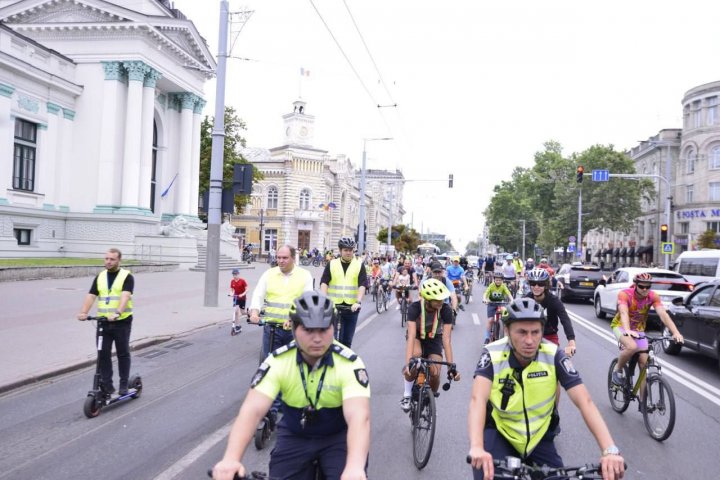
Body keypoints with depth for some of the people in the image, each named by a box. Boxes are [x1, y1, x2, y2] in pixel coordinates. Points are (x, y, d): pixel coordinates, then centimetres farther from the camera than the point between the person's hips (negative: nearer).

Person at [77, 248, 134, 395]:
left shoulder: (127, 277, -4)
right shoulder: (100, 277, 11)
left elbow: (125, 296, -19)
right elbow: (91, 296, 1)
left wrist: (118, 313, -34)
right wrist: (83, 312, -15)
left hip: (122, 322, -4)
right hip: (103, 322, 4)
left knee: (123, 353, 5)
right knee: (103, 354, 5)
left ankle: (124, 384, 16)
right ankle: (107, 384, 16)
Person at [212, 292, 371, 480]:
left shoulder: (349, 364, -25)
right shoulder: (277, 362, -20)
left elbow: (359, 417, -38)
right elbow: (252, 410, -30)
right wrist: (230, 459, -46)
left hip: (338, 436, -2)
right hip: (294, 436, 2)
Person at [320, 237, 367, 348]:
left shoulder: (359, 265, 3)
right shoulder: (331, 265, 4)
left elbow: (362, 285, -5)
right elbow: (324, 283, -3)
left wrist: (358, 301, -19)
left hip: (352, 308, 1)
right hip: (334, 307, -1)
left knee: (347, 340, 10)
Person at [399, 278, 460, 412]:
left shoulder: (446, 310, -30)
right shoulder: (415, 307, -33)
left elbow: (446, 339, -30)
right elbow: (412, 336, -39)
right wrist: (407, 363, -49)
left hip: (434, 339, 1)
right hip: (417, 336, -1)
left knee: (435, 374, -17)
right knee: (415, 355, -35)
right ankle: (407, 395, -15)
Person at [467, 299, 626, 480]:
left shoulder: (553, 355, -18)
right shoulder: (493, 354, -23)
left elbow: (585, 401, -23)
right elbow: (478, 400, -37)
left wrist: (610, 450, -38)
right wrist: (476, 448, -54)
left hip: (539, 437, 3)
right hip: (499, 433, -3)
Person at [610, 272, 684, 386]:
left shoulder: (653, 297, -16)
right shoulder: (625, 294, -26)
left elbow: (663, 314, -27)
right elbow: (624, 313, -41)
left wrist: (676, 332, -42)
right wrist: (627, 330, -58)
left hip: (639, 329, 4)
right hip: (621, 326, -4)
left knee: (644, 362, -6)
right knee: (632, 347, -34)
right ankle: (618, 369, -7)